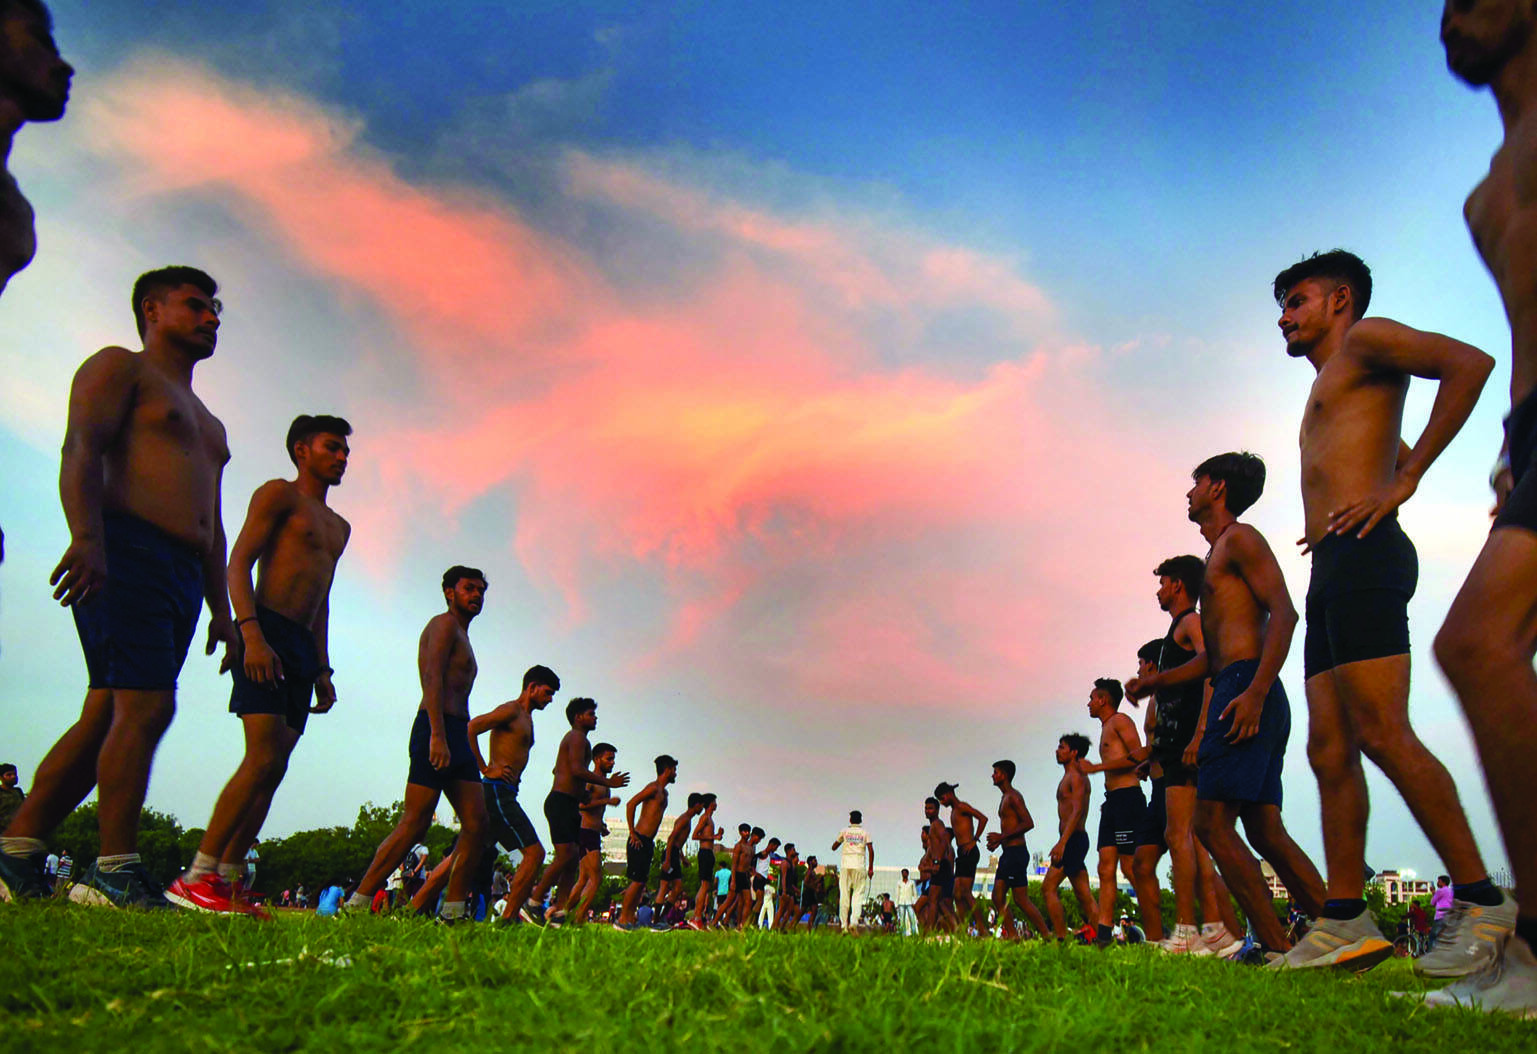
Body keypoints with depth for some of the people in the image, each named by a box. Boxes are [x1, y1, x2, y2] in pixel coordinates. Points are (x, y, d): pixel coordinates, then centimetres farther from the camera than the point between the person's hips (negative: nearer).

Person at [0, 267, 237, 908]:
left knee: (105, 719, 4)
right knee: (146, 706, -17)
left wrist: (221, 608, 19)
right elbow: (80, 449, -9)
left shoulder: (209, 426, 32)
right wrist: (87, 537, -25)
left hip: (185, 577, 8)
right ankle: (116, 872, -13)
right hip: (125, 552, -8)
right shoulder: (118, 367, 9)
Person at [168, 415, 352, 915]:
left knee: (272, 770, 1)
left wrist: (323, 670, 20)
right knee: (264, 759, -19)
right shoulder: (278, 494, 4)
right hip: (265, 635, -8)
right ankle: (196, 878, -15)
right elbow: (238, 563, -7)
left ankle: (227, 884, 3)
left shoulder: (338, 527, 27)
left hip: (303, 647, 8)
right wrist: (251, 634, -21)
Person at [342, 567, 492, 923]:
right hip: (437, 731, -9)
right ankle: (357, 902, -4)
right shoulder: (444, 624, 0)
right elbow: (432, 678, -15)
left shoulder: (461, 637, 28)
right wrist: (438, 736, -25)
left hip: (457, 736, 9)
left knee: (478, 824, 0)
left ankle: (452, 910, 2)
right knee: (414, 824, -10)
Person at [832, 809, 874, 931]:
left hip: (845, 866, 1)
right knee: (858, 895, 0)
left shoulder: (844, 831, 9)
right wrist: (870, 868, 2)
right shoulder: (865, 833, 9)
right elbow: (871, 850, 0)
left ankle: (844, 926, 0)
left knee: (844, 896, 3)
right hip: (860, 866, -1)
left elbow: (834, 847, 16)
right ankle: (854, 921, -19)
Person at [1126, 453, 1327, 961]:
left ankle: (1276, 945, -11)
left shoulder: (1239, 539, 0)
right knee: (1265, 831, 8)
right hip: (1244, 697, 10)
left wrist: (1255, 691, -25)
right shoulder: (1219, 556, 28)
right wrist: (1156, 681, 25)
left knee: (1213, 824, -12)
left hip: (1246, 690, -10)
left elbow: (1284, 613, -14)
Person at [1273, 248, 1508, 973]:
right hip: (1330, 572, 10)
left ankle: (1486, 905, -8)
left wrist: (1402, 482, -15)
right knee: (1329, 748, 2)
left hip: (1362, 559, -9)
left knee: (1382, 735, -15)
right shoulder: (1326, 394, 31)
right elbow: (1395, 448, 45)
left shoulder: (1367, 341, 5)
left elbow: (1469, 362, -12)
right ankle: (1345, 920, 3)